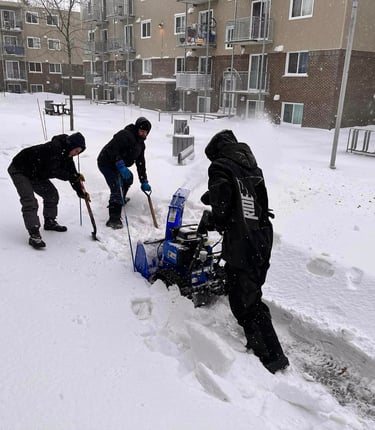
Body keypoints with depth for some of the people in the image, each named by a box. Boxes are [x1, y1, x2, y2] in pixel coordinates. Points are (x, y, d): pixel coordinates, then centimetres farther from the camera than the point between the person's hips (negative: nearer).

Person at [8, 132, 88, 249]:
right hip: (19, 170, -9)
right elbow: (52, 171, -35)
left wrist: (80, 191, -4)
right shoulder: (54, 148, -31)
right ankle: (34, 235, -17)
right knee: (29, 201, -17)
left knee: (52, 194, 9)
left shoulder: (66, 154, -3)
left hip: (36, 173, 9)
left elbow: (71, 172, 2)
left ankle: (49, 222, 28)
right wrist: (73, 177, -29)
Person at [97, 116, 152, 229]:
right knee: (117, 189, -21)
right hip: (106, 162, -10)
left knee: (128, 178, 30)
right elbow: (112, 150, -30)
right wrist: (121, 166, -38)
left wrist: (144, 182, 5)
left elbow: (141, 163, 10)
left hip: (117, 165, 10)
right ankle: (114, 219, -22)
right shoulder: (125, 135, -21)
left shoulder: (141, 144, 8)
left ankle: (121, 199, 51)